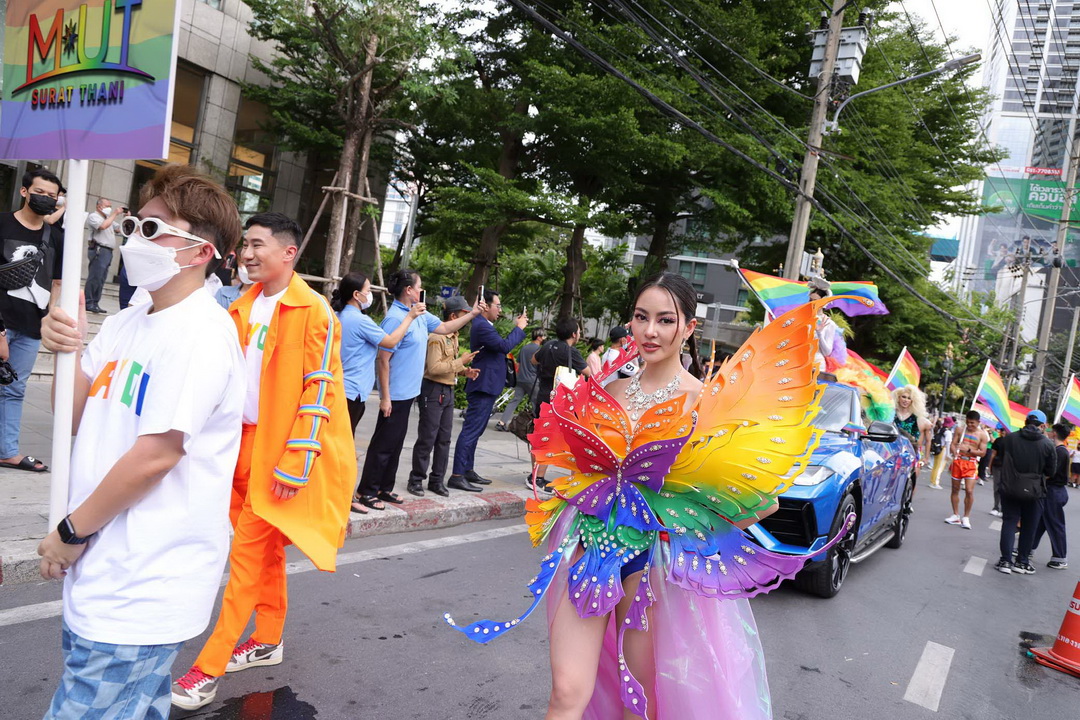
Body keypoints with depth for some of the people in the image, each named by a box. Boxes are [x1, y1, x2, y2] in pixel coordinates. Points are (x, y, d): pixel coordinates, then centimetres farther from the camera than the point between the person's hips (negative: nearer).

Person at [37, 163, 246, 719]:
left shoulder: (201, 336, -19)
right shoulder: (126, 323, 9)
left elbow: (155, 456, -21)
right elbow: (80, 419, 12)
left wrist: (71, 532, -9)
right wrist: (67, 350, -5)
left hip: (140, 589, -8)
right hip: (100, 576, 8)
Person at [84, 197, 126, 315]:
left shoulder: (108, 218, 26)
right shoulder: (93, 216, 0)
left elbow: (120, 229, 24)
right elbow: (103, 226, -18)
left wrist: (125, 218, 12)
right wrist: (114, 214, -11)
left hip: (108, 252, 8)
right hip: (99, 250, -8)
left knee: (101, 279, 6)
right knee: (95, 278, -10)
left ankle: (95, 304, 8)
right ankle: (88, 304, -9)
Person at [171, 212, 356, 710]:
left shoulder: (313, 312, -13)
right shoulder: (243, 307, 9)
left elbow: (319, 391, -15)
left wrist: (294, 464, -18)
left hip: (281, 452, -7)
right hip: (244, 444, 7)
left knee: (248, 554, -2)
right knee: (265, 548, 18)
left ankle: (210, 667, 8)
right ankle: (268, 641, 33)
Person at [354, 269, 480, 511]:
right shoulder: (395, 318, -20)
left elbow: (444, 328, 23)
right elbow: (383, 360, -20)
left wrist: (472, 314, 16)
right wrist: (385, 397, -21)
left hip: (408, 392, 9)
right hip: (395, 395, -9)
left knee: (396, 443, 16)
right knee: (384, 443, 0)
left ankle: (384, 488, 27)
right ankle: (366, 491, 11)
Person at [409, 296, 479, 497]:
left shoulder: (453, 336, 15)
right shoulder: (437, 337, -16)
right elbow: (434, 368, -24)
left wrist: (464, 371, 7)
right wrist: (460, 361, -20)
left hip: (448, 390, 9)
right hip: (433, 390, -9)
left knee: (444, 438, 11)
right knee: (427, 438, -2)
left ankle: (437, 480, 19)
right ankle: (416, 480, 10)